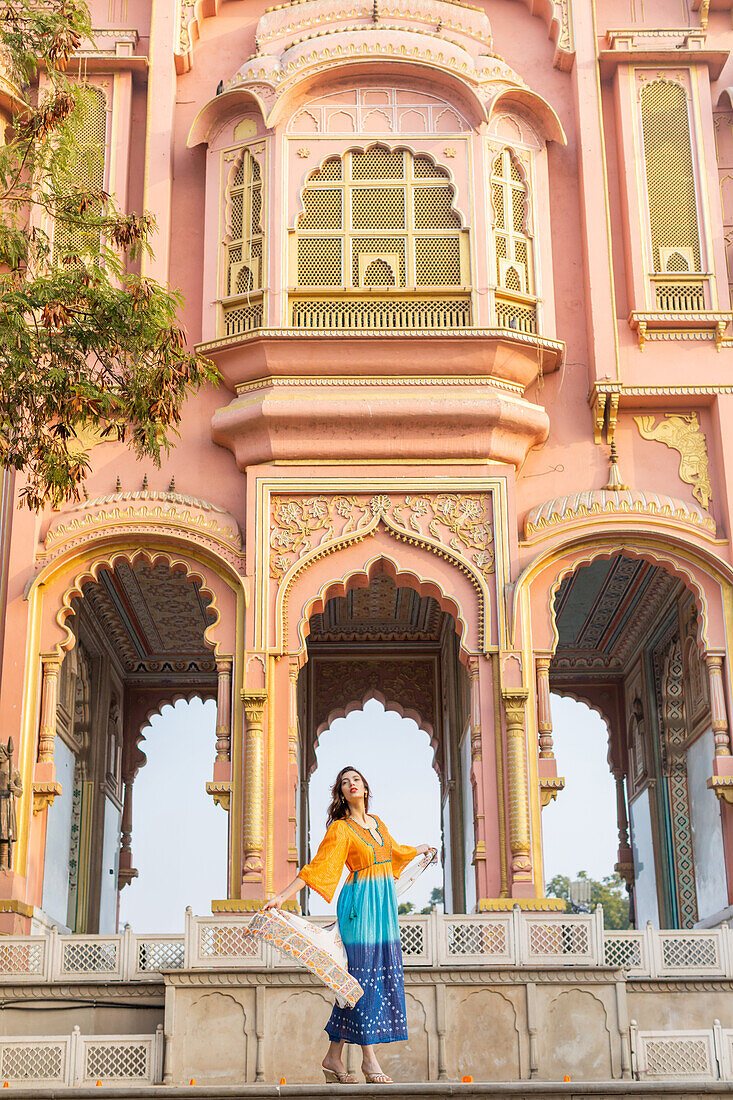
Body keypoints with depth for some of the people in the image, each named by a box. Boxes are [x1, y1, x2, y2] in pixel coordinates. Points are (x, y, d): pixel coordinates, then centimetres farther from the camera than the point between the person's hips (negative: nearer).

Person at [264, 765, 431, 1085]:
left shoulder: (377, 822, 15)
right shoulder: (340, 829, -5)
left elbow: (393, 850, 35)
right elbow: (318, 866, -12)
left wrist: (419, 850, 54)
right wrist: (283, 896, -22)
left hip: (383, 907, 7)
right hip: (360, 907, -7)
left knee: (380, 975, 5)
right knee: (364, 975, -8)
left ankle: (334, 1056, 11)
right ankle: (368, 1059, -3)